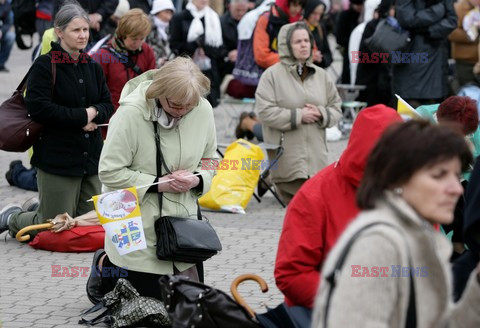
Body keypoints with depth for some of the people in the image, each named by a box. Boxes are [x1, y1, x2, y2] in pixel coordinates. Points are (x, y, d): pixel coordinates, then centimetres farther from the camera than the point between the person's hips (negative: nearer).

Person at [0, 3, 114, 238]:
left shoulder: (93, 67, 12)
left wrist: (94, 112, -10)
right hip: (57, 157, -7)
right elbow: (38, 108, -17)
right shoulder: (45, 66, -8)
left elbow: (107, 105, 14)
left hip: (91, 156, 7)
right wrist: (82, 116, -15)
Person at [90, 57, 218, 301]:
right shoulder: (131, 113, -21)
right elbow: (109, 172, -18)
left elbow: (210, 159, 10)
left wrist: (197, 180, -12)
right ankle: (104, 266, 35)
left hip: (182, 221, 5)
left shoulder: (203, 110, -6)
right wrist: (158, 184, -20)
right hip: (138, 227, -5)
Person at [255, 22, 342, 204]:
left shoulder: (321, 75, 14)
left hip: (317, 157, 5)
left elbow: (336, 108, 17)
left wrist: (321, 114, -5)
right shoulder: (272, 75, -1)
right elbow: (265, 112, -9)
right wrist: (298, 116, -11)